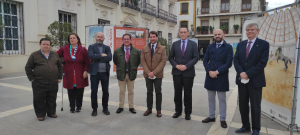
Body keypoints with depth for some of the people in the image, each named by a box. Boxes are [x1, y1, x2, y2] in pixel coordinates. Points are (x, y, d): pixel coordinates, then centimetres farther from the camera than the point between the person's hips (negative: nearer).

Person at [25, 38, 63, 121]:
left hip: (53, 83, 3)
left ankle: (51, 112, 28)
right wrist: (31, 78, -2)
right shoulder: (34, 55, 0)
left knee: (52, 100, 12)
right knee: (39, 100, 6)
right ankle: (40, 114, 21)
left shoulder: (55, 55, 10)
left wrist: (59, 77, 10)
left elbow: (60, 66, 16)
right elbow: (28, 67, 3)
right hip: (39, 84, -3)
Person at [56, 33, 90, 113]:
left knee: (79, 92, 6)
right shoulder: (64, 49, 4)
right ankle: (72, 107, 19)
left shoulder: (82, 49, -1)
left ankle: (78, 107, 22)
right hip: (69, 75, 1)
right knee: (71, 93, 5)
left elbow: (87, 62, -1)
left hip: (80, 75, -1)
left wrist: (85, 71, -8)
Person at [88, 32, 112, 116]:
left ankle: (105, 108, 24)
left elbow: (109, 58, -10)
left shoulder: (107, 48, 9)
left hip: (105, 72, 2)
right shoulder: (91, 47, 4)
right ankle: (94, 109, 19)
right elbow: (91, 56, -16)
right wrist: (101, 55, -12)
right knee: (94, 91, 4)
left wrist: (97, 58, -12)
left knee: (105, 91, 8)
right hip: (95, 72, -1)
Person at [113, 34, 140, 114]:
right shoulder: (117, 51, 1)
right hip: (121, 74, 0)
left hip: (131, 74, 1)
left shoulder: (136, 51, 2)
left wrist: (134, 68, 6)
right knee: (122, 91, 8)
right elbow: (115, 61, 12)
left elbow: (138, 61, 11)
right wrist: (119, 68, 8)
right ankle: (121, 107, 20)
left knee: (131, 91, 9)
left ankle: (131, 107, 19)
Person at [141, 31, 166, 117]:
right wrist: (148, 72, -13)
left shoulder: (162, 49, 0)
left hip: (158, 75, -2)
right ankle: (149, 109, 22)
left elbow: (163, 62, -8)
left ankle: (158, 110, 17)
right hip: (147, 75, 2)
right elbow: (143, 61, 1)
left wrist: (154, 72, -16)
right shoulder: (145, 49, 7)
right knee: (149, 92, 11)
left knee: (158, 92, 6)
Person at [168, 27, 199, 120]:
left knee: (188, 94, 7)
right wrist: (176, 65, -10)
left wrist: (186, 66, -15)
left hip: (188, 73, -1)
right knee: (177, 93, 9)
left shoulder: (193, 44, 3)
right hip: (177, 72, 2)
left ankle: (188, 113, 20)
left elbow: (195, 58, -3)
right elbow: (171, 57, 7)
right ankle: (178, 111, 24)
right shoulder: (175, 44, 8)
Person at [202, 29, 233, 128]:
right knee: (211, 98, 13)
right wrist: (209, 71, -11)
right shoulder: (210, 47, 8)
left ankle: (222, 119, 18)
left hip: (221, 77, -3)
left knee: (222, 99, 7)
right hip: (210, 76, 4)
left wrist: (217, 72, -16)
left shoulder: (228, 47, -3)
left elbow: (228, 63, -10)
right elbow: (205, 60, 4)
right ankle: (211, 116, 26)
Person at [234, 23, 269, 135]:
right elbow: (236, 60, 4)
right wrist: (241, 72, -12)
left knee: (255, 106, 7)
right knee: (242, 105, 11)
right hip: (242, 80, 4)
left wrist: (248, 74, -16)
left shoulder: (264, 44, -4)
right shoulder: (241, 44, 10)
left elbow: (262, 63, -11)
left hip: (255, 80, -4)